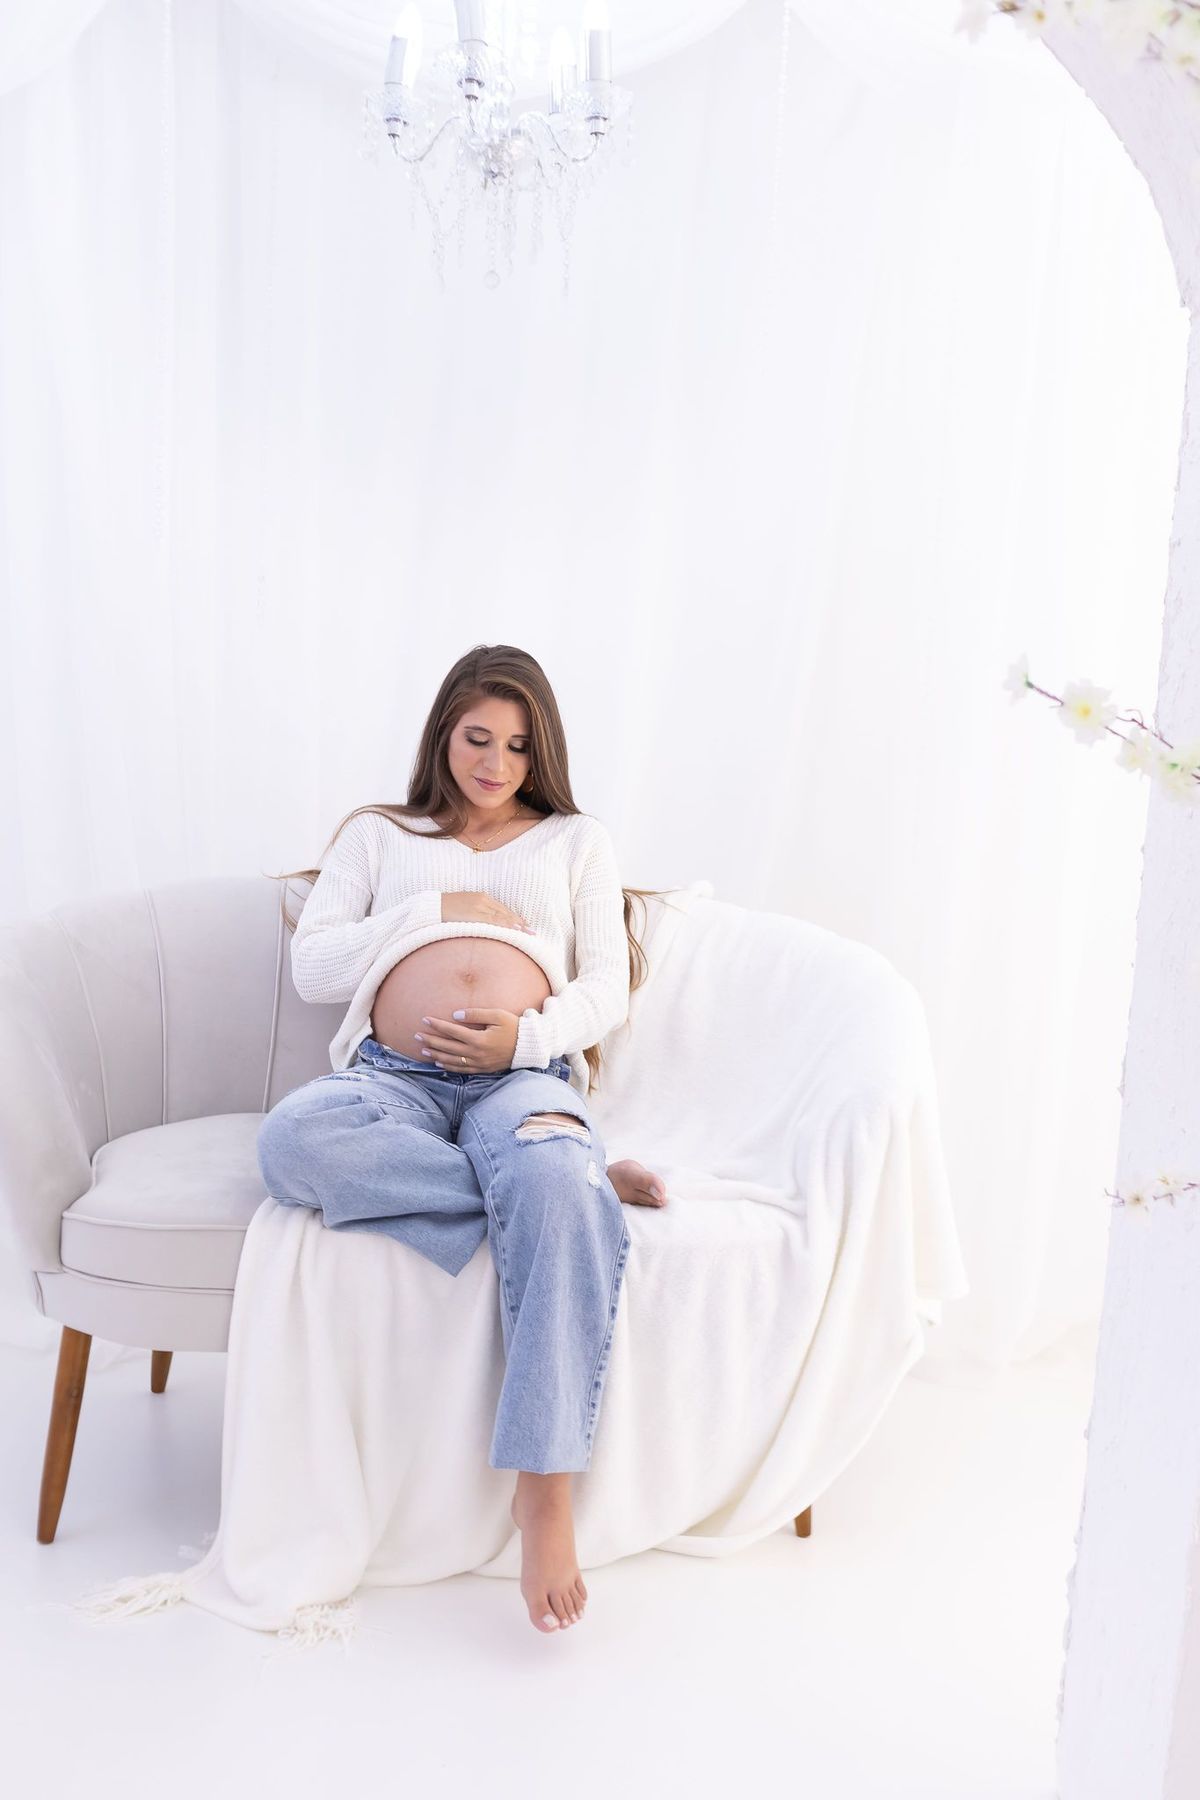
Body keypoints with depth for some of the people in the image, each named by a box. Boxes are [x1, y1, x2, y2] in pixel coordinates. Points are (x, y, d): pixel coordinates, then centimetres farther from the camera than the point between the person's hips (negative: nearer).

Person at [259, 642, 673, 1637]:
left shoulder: (576, 840, 26)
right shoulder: (378, 835, 26)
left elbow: (607, 990, 13)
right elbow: (311, 966, 12)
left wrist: (527, 1036, -9)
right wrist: (439, 909, 4)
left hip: (525, 1077, -1)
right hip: (394, 1075, 1)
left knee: (556, 1187, -39)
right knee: (293, 1139, -37)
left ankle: (546, 1484, -36)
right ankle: (582, 1177, -31)